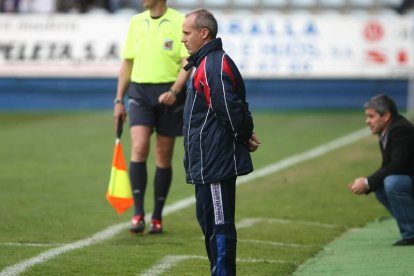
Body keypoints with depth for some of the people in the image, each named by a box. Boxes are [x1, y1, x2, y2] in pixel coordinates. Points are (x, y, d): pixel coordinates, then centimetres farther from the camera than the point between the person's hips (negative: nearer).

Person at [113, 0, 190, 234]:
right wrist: (119, 101, 13)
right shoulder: (136, 22, 10)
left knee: (164, 157, 4)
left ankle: (157, 218, 15)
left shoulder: (180, 22, -5)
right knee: (139, 148, -15)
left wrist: (174, 91, -25)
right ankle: (138, 214, -13)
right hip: (140, 92, 2)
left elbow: (187, 63, -9)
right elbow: (127, 63, 16)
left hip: (168, 94, -2)